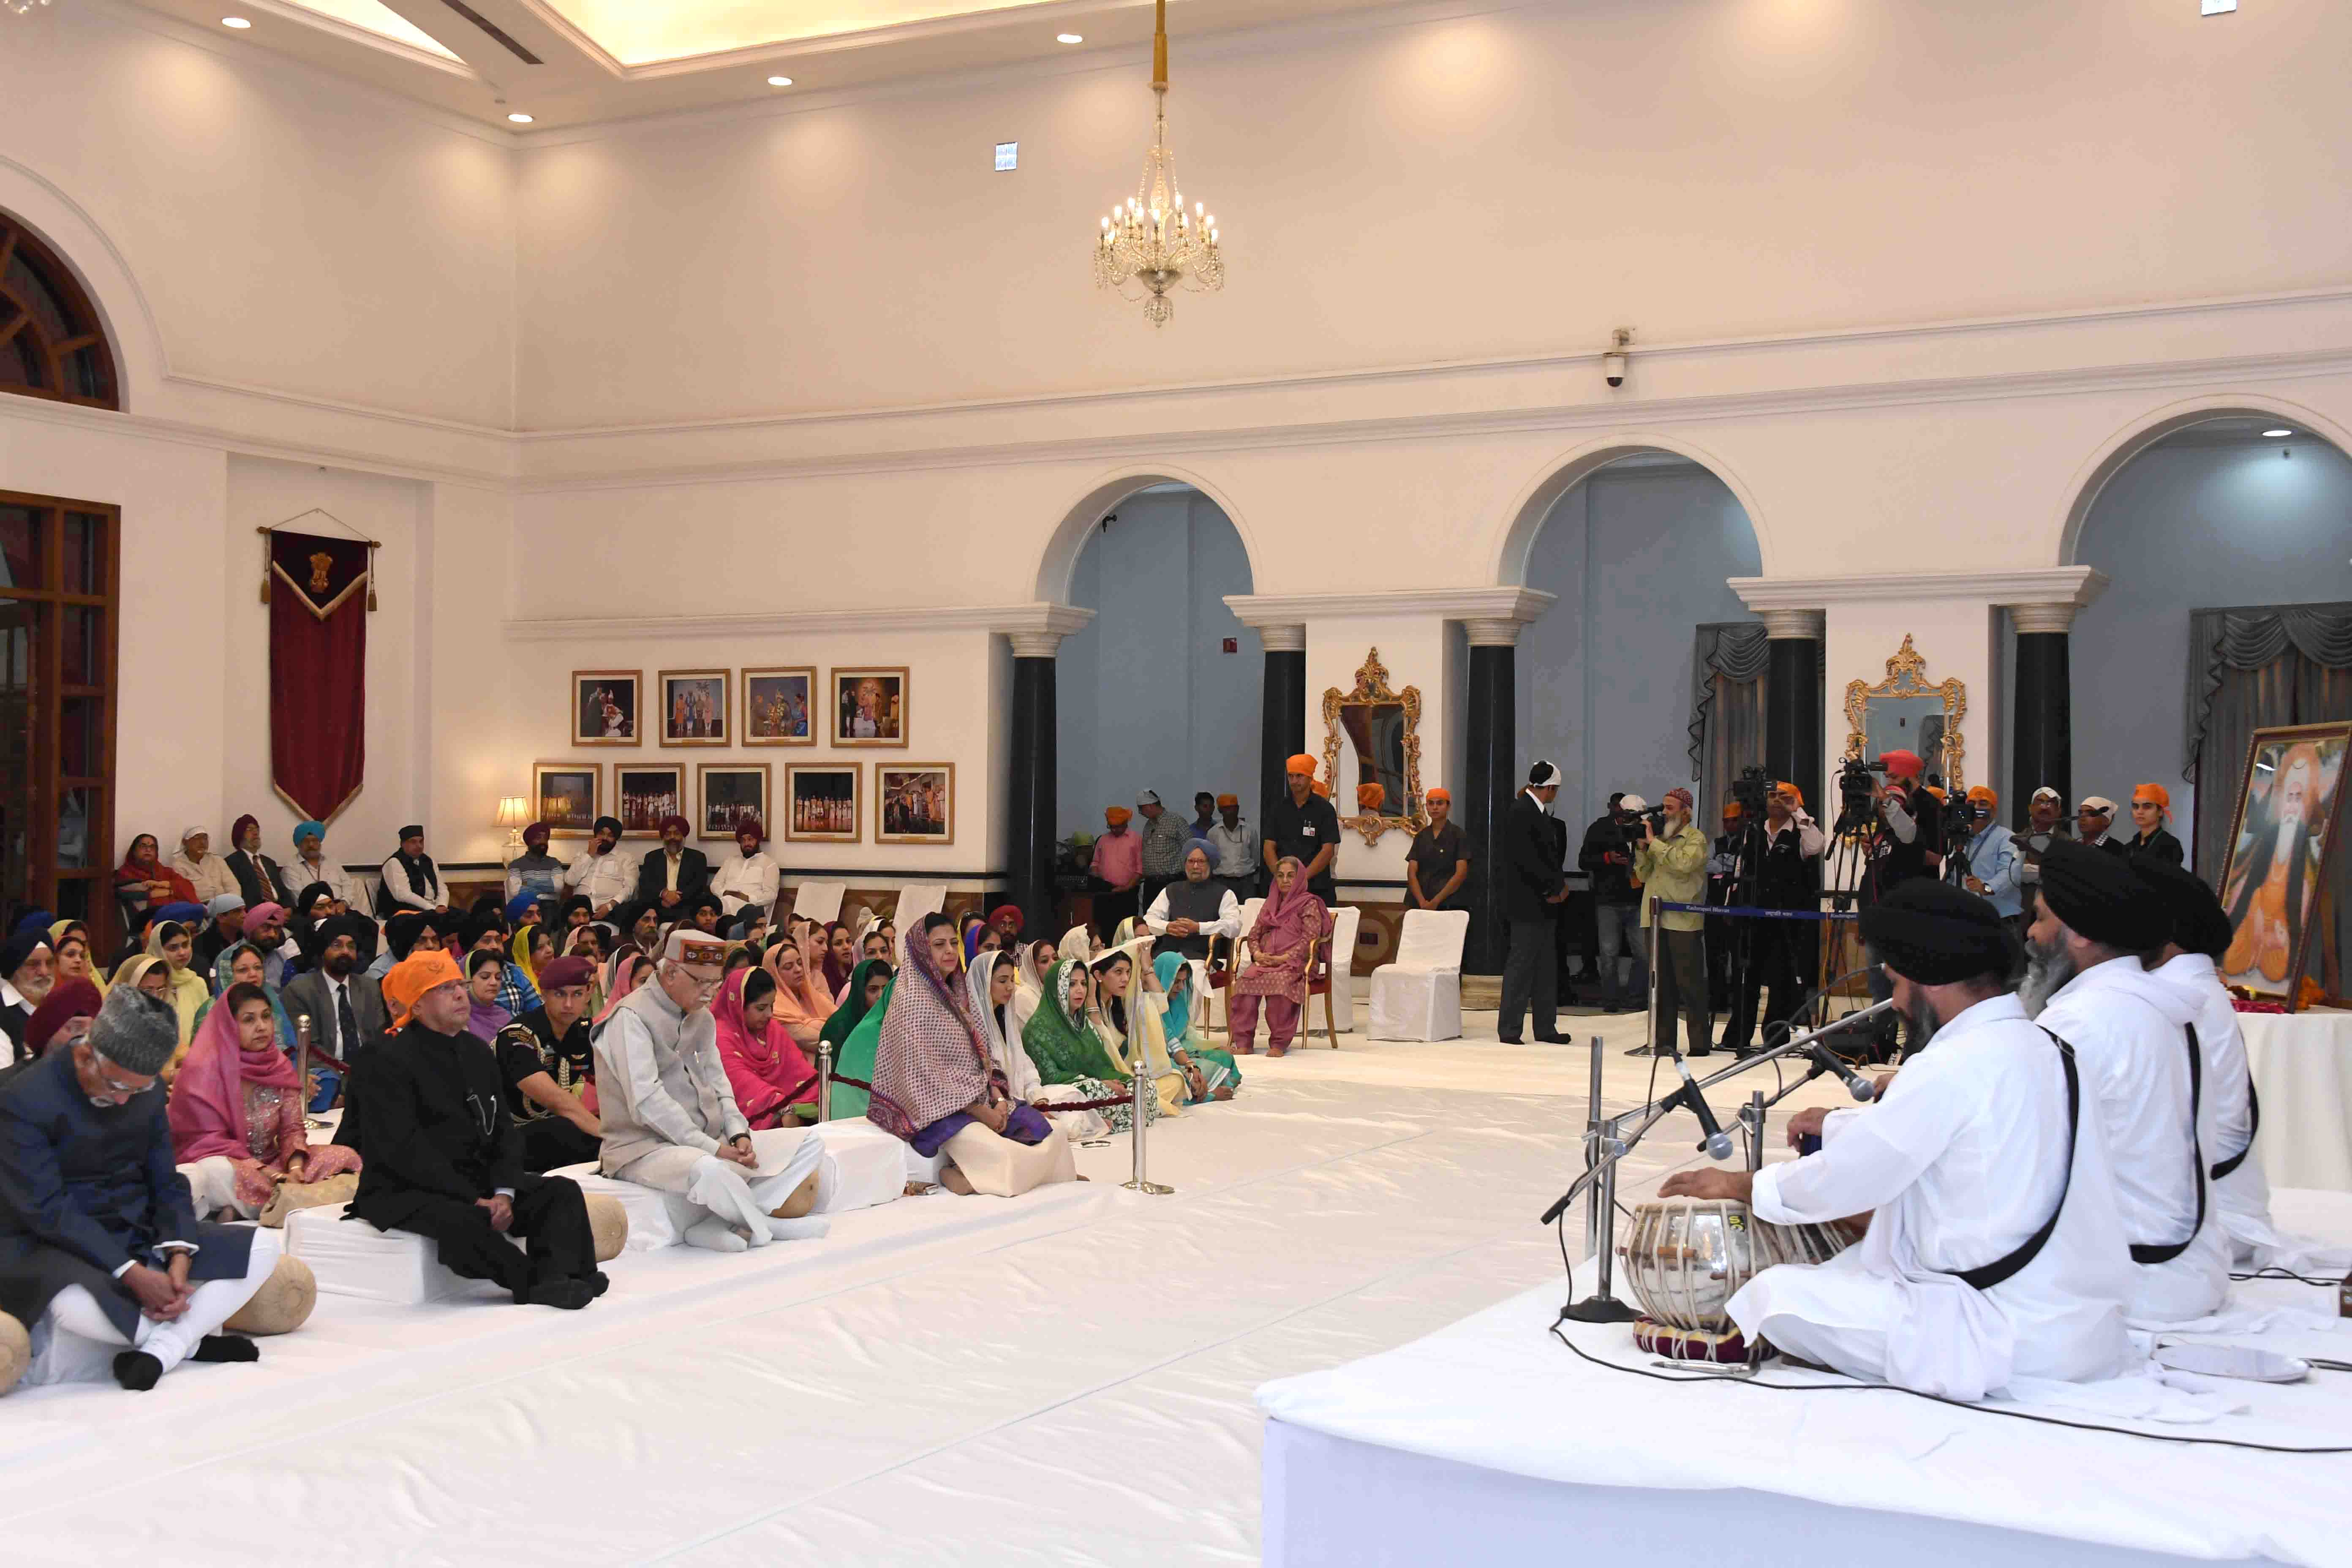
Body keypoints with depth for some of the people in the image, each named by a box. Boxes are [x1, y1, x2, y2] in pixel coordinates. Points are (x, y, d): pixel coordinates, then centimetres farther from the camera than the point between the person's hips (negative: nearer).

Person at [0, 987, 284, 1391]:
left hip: (138, 1235, 6)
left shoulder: (146, 1090, 3)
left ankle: (161, 1350, -23)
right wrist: (132, 1274, -28)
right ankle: (191, 1339, -10)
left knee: (263, 1247, -7)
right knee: (76, 1305, -41)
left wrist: (178, 1257, -15)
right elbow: (48, 1209, -22)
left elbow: (166, 1183, 4)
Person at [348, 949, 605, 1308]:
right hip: (404, 1192, -7)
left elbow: (503, 1130, 10)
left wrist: (503, 1193, -10)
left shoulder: (477, 1053, 16)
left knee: (562, 1191, -13)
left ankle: (555, 1279, -38)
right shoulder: (385, 1063, -8)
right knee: (460, 1222, -39)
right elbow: (404, 1150, -18)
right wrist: (473, 1198, -22)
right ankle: (536, 1281, -28)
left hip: (478, 1179, 7)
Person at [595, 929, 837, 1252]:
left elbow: (718, 1084, 13)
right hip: (647, 1147, -9)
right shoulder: (632, 1017, -13)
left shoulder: (702, 1018, 14)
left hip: (711, 1142, 9)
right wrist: (712, 1148, -21)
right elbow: (647, 1103, -22)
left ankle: (721, 1225, -18)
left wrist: (738, 1133, -7)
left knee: (810, 1142, -2)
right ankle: (770, 1228, -10)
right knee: (707, 1171, -41)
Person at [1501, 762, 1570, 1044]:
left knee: (1546, 967, 13)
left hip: (1545, 903, 10)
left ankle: (1546, 1029, 19)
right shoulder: (1521, 811, -15)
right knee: (1521, 966, -5)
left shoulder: (1540, 813, 14)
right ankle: (1509, 1030, 0)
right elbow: (1525, 858, -21)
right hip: (1528, 904, -10)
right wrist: (1554, 888, -13)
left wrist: (1557, 886, 2)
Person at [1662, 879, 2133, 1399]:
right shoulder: (2043, 1047, 8)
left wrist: (1740, 1185, 8)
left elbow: (1842, 1182, -9)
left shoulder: (1953, 1069, -18)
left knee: (1777, 1294, -7)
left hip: (2009, 1341, -9)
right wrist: (1837, 1125, 39)